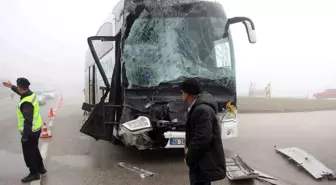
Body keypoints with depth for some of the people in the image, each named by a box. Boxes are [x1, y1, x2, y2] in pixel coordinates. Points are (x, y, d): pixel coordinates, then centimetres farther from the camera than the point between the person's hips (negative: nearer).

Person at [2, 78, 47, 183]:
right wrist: (11, 87, 35)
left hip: (30, 132, -10)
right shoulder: (31, 94, -1)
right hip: (36, 129, 10)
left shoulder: (26, 103, -30)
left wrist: (24, 136, -26)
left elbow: (28, 121, -30)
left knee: (29, 153, 6)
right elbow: (21, 92, 26)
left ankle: (34, 174, 19)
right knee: (34, 150, 24)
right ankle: (41, 168, 37)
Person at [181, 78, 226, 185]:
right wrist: (188, 145, 4)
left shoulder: (202, 110, -25)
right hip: (201, 160, 10)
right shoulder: (198, 107, 9)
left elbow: (202, 139, -29)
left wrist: (189, 158, -16)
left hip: (204, 163, -10)